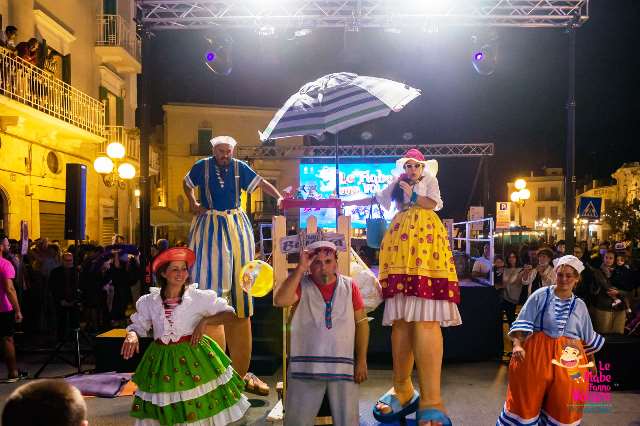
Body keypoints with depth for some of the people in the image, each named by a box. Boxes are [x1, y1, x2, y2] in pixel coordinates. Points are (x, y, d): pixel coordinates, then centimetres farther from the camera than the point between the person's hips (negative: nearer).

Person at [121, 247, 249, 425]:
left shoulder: (199, 297, -5)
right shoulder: (149, 301, 2)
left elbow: (228, 312, -4)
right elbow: (137, 325, 7)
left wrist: (204, 321, -16)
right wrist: (131, 335, -15)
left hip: (194, 355, -2)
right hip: (162, 360, 2)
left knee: (200, 408, 0)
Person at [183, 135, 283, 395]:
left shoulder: (239, 168, 2)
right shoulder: (202, 167, 0)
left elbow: (261, 183, 4)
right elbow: (187, 184, 17)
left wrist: (279, 198, -12)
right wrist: (192, 203, 3)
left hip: (237, 228, 2)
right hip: (210, 228, -2)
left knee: (238, 285, 3)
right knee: (212, 280, -5)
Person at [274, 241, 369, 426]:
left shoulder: (349, 285, 5)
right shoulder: (301, 284, 1)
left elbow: (361, 322, 6)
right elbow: (279, 300, -19)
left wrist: (362, 360, 1)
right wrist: (300, 269, -18)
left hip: (343, 367, 1)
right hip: (305, 367, -1)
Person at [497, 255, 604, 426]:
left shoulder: (580, 306, 9)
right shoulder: (540, 295, -2)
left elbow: (588, 338, 18)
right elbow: (522, 324, -5)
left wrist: (591, 361, 17)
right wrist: (518, 345, -18)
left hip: (569, 360, 3)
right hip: (536, 354, -3)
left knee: (563, 406, 8)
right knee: (526, 400, 3)